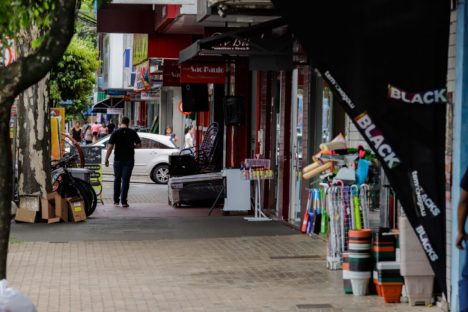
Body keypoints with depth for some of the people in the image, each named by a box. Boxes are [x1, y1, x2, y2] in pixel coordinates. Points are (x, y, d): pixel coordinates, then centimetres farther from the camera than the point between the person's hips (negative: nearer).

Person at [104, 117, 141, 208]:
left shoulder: (116, 133, -4)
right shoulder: (132, 132, -2)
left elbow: (110, 147, -9)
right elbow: (139, 144, 1)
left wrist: (106, 159, -5)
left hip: (118, 160, 0)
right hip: (129, 160, 0)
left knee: (117, 180, 14)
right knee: (125, 180, 1)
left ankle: (116, 200, 18)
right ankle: (123, 201, -4)